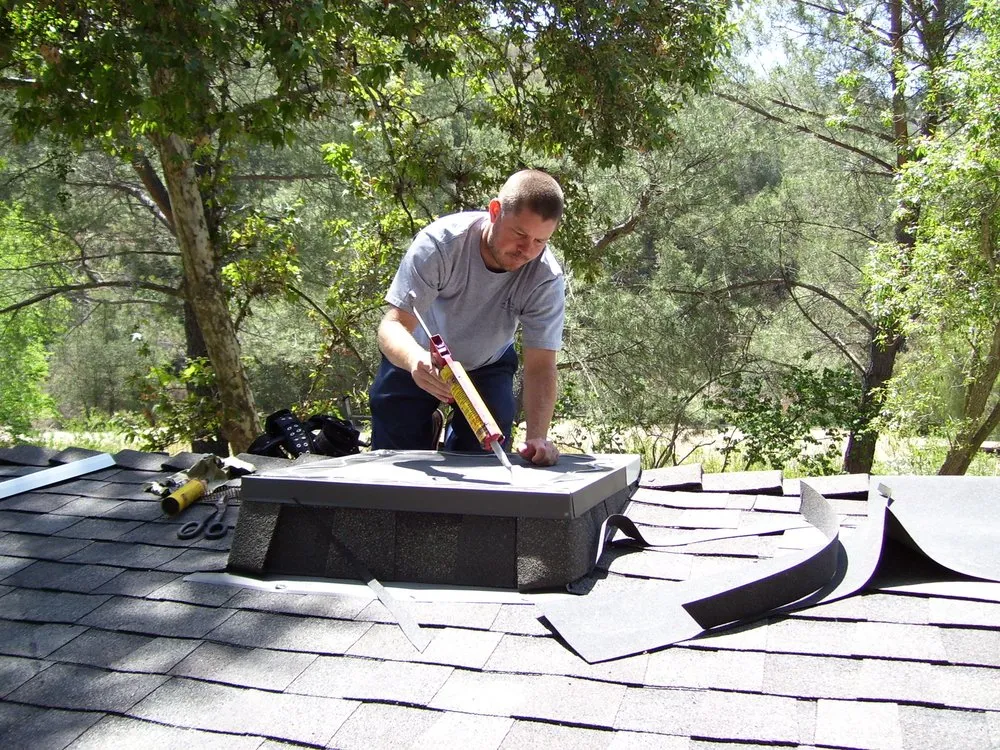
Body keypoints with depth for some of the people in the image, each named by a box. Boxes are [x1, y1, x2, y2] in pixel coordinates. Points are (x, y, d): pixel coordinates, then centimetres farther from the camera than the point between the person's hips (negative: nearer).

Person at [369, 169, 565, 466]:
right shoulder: (441, 242, -34)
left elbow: (540, 366, -30)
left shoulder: (547, 279, -29)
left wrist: (537, 436, -47)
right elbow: (392, 325, -38)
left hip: (488, 368, 1)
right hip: (415, 361, -1)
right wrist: (415, 359, -62)